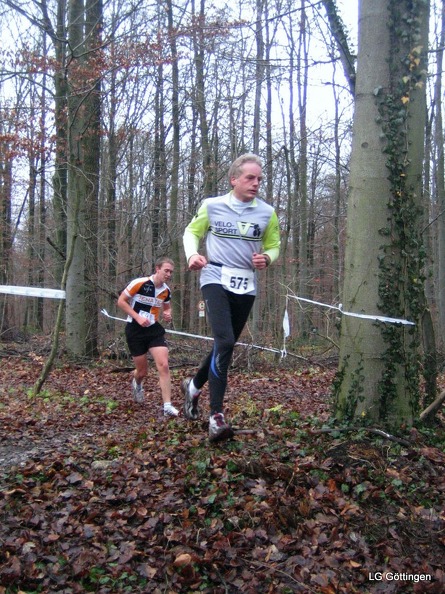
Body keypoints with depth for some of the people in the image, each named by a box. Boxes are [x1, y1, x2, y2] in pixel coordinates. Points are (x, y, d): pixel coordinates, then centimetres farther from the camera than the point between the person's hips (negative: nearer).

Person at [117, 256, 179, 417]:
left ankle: (167, 405, -12)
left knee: (163, 365, -14)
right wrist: (138, 317, -18)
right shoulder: (139, 283, -15)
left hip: (154, 329, 4)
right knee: (142, 370, 5)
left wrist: (168, 315, -4)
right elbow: (121, 301, -9)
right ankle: (137, 384, 44)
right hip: (135, 330, -3)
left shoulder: (166, 291, 1)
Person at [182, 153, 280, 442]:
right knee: (225, 341, -22)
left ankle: (194, 385, 40)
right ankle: (217, 416, -18)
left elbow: (274, 245, 15)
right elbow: (192, 232, 13)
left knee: (225, 345, 12)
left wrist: (267, 258, -8)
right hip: (216, 278, -4)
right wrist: (192, 255, -8)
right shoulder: (212, 205, 0)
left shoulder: (267, 212, 5)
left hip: (246, 285, 4)